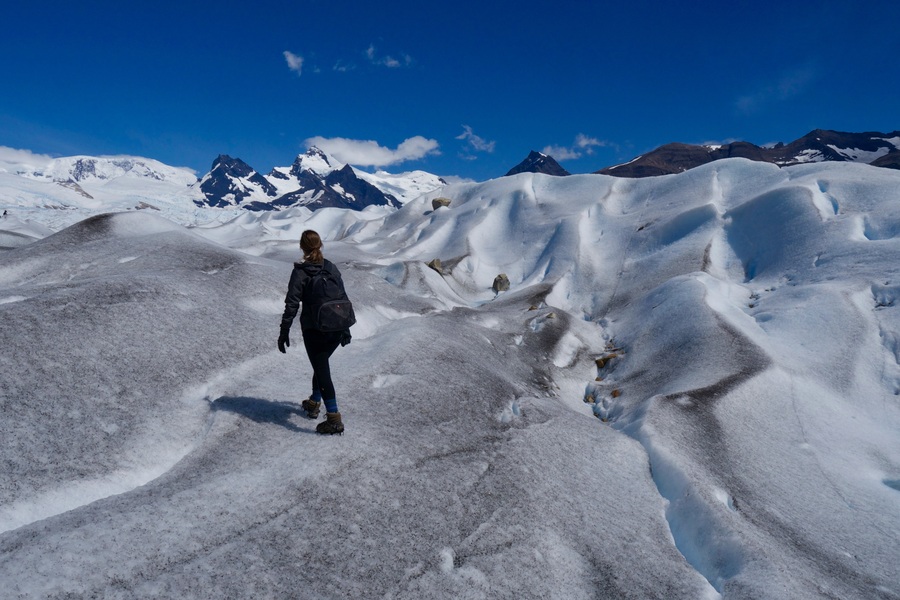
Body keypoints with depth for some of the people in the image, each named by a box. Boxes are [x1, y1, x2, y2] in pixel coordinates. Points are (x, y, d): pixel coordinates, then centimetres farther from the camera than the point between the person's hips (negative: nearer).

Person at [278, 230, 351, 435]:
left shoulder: (300, 272, -10)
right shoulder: (331, 268, 3)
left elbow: (292, 304, -12)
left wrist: (284, 331, -4)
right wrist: (345, 328, 14)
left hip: (313, 330, -5)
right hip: (335, 328, 5)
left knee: (322, 371, -2)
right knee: (321, 364, 24)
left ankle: (334, 419, -7)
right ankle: (314, 403, 39)